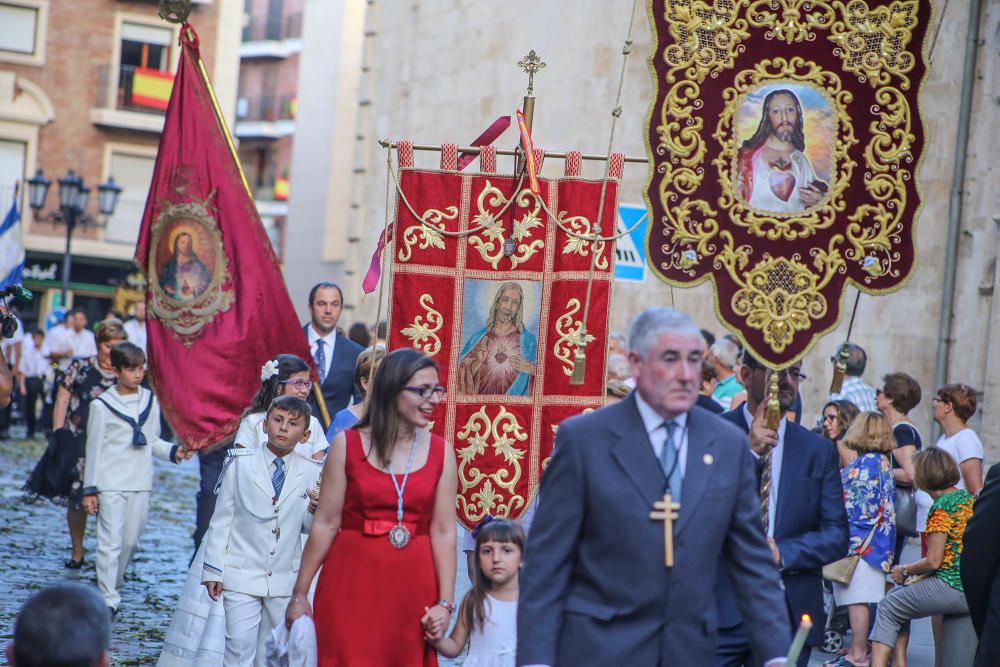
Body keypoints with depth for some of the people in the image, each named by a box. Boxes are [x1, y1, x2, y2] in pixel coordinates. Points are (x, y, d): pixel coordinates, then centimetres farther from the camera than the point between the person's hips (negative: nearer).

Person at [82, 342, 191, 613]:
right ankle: (109, 599, -5)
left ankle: (114, 584, 27)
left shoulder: (150, 401, 7)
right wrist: (89, 489, -2)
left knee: (131, 540, 8)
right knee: (110, 542, -7)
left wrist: (174, 451, -4)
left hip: (140, 483, 4)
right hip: (110, 484, -4)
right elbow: (94, 449, -1)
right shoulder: (102, 405, -4)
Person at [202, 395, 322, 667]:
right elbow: (222, 518, 1)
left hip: (285, 581, 2)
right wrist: (213, 570, -1)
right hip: (242, 576, -2)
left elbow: (309, 527, 9)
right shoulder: (240, 463, -2)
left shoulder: (312, 472, 1)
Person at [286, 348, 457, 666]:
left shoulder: (441, 452, 2)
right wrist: (299, 594, 0)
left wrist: (445, 602, -5)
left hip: (412, 588, 2)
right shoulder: (347, 444, -3)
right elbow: (326, 524, -2)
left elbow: (443, 532, -1)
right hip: (352, 581, -2)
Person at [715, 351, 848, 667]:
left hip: (789, 614, 3)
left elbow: (837, 535, 5)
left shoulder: (819, 450, 9)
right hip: (720, 609, -3)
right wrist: (747, 452, -19)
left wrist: (782, 552, -11)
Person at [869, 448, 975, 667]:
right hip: (973, 589, 9)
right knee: (899, 594, 24)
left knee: (888, 608, 6)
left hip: (950, 589, -9)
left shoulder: (942, 506, -16)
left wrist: (905, 571, 1)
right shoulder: (968, 498, 10)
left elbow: (933, 561, -17)